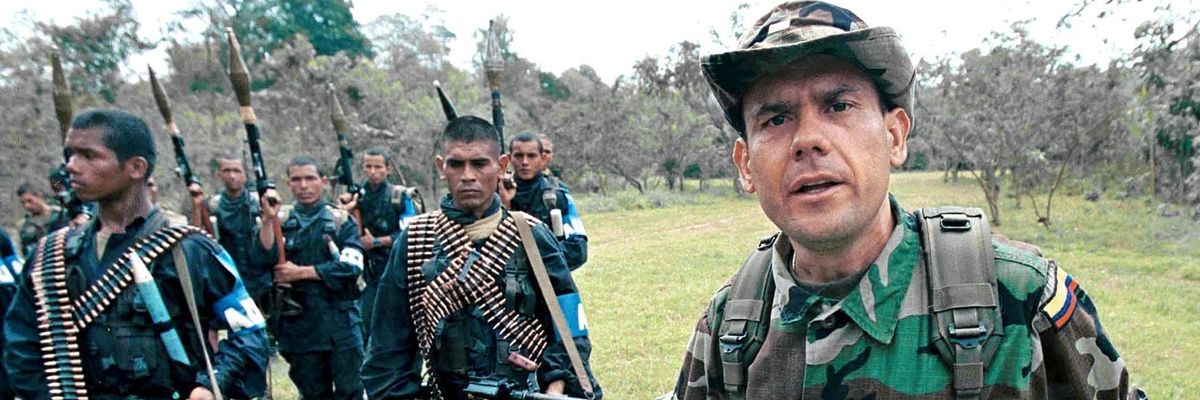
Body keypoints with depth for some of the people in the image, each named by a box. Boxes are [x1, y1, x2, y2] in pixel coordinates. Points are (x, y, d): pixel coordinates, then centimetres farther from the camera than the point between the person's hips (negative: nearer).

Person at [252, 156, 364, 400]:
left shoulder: (341, 220, 1)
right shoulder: (280, 220, 7)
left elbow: (351, 267, -11)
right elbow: (262, 259, -8)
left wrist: (301, 272, -11)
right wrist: (269, 218, -18)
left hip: (341, 323, -2)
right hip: (299, 326, 2)